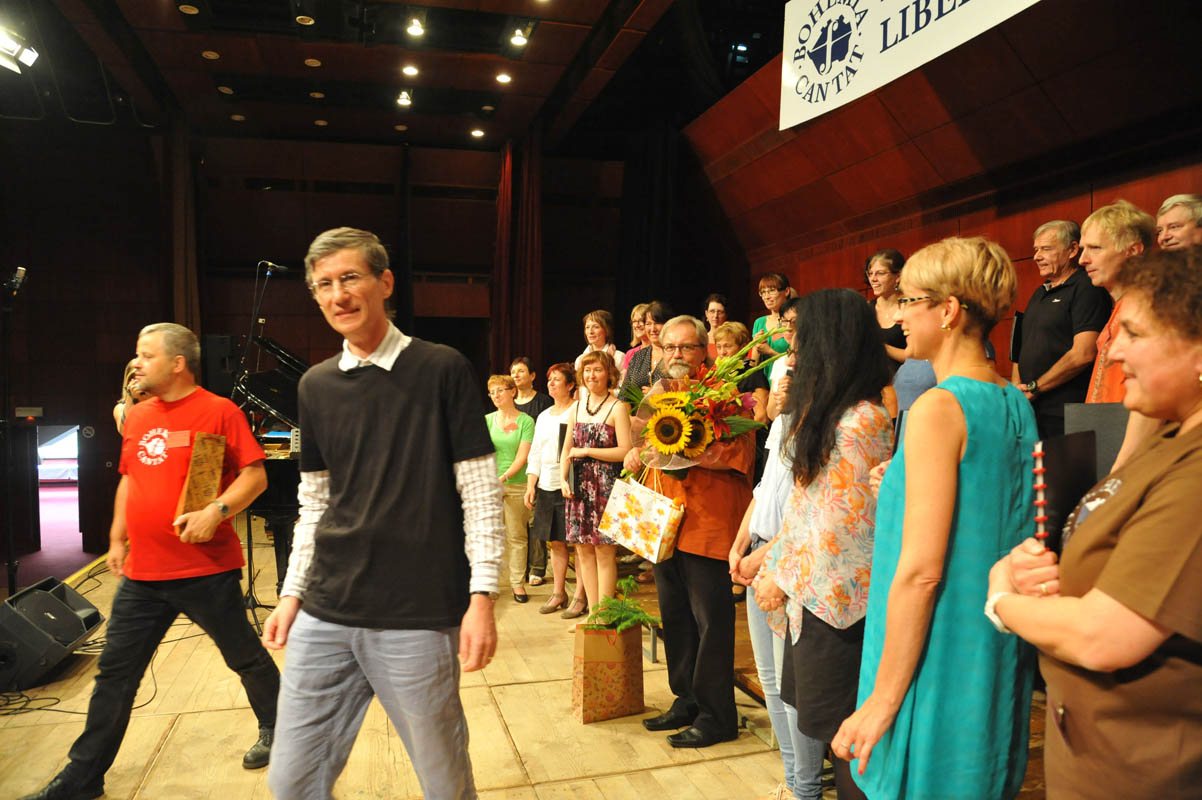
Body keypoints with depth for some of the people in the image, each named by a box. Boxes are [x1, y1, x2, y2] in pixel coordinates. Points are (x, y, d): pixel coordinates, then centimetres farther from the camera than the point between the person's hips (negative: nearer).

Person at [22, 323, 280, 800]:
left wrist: (217, 511, -26)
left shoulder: (219, 411, -10)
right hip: (141, 573, 6)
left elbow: (255, 475, -13)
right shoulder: (137, 417, 12)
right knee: (115, 672, 12)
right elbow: (129, 479, 21)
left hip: (206, 569, -6)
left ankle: (276, 730, 33)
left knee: (245, 657, 9)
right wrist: (117, 539, 18)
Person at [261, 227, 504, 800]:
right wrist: (293, 592, 11)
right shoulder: (316, 386, 10)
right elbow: (314, 504, 16)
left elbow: (481, 494, -6)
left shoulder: (442, 370, -5)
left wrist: (482, 595, -12)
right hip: (324, 616, 5)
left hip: (418, 619, -4)